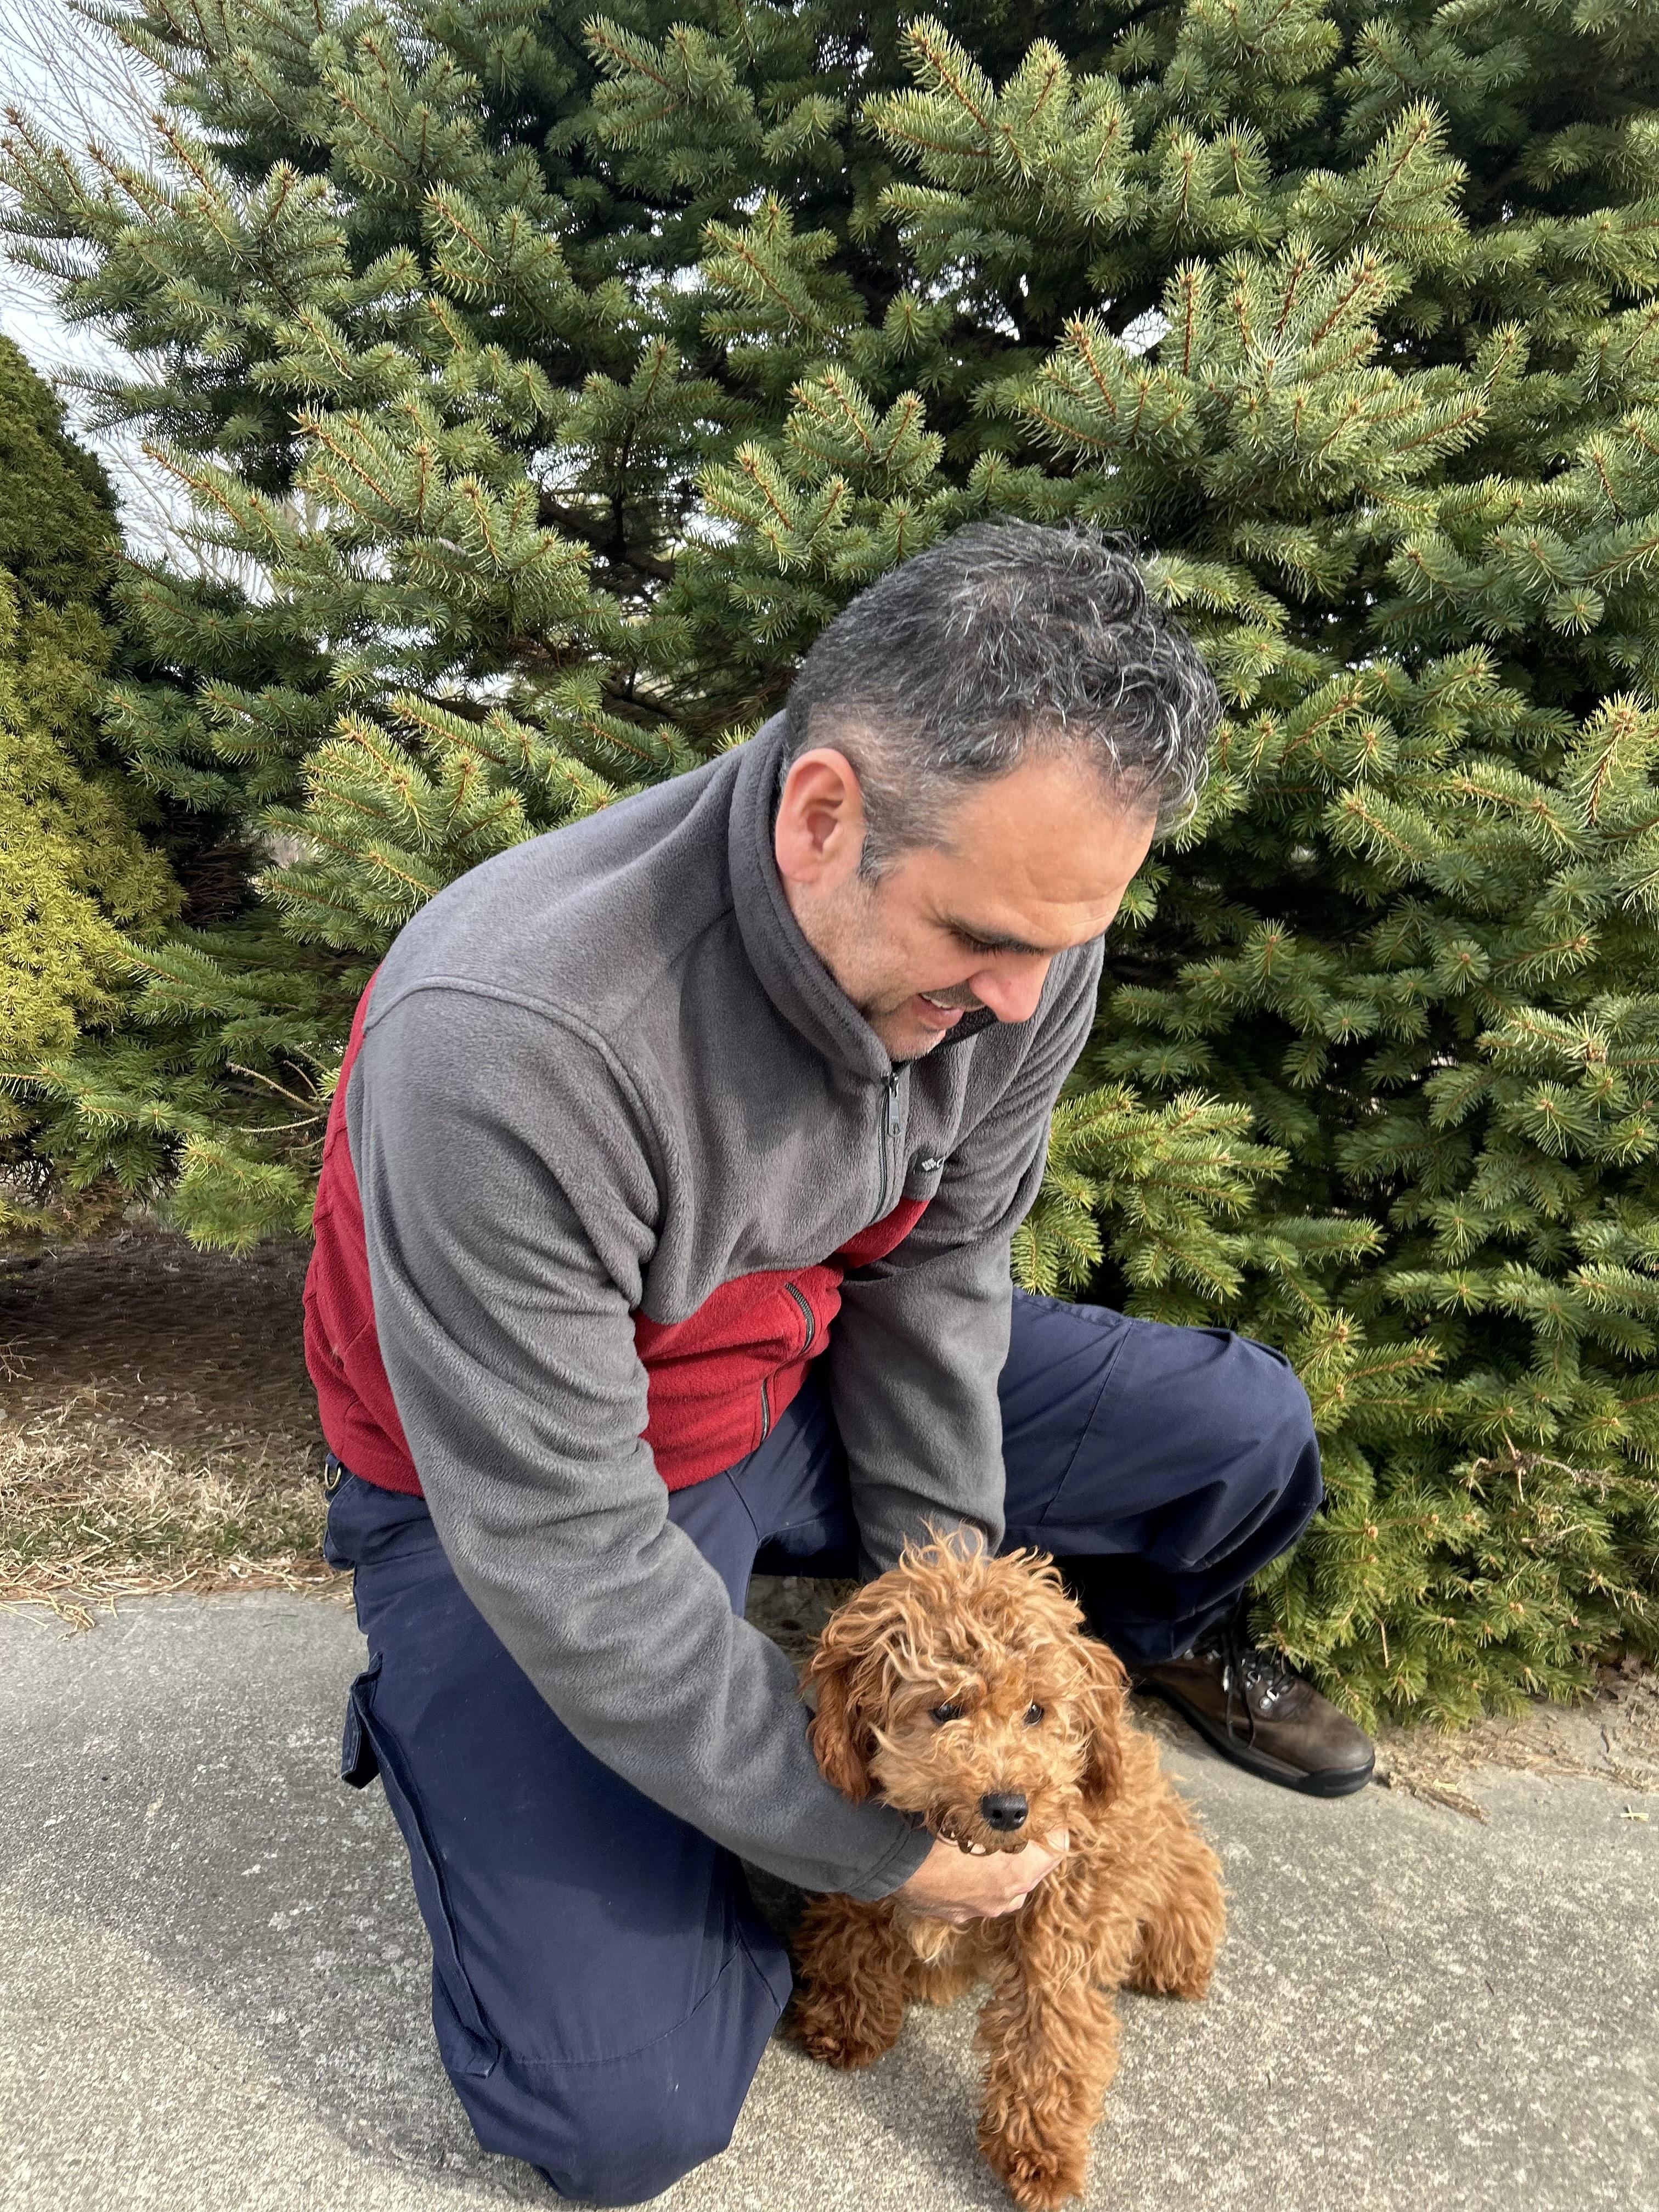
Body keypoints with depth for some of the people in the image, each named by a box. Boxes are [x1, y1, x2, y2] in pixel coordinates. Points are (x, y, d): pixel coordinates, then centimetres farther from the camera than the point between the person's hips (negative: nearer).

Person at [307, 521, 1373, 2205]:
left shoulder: (1015, 899, -19)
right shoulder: (506, 1047, -38)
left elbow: (940, 1264, -6)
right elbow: (568, 1556, -30)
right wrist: (883, 1844, -20)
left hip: (806, 1377, 5)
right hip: (511, 1491, -4)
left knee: (1245, 1436, -4)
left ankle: (1143, 1636, 31)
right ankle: (439, 1726, 16)